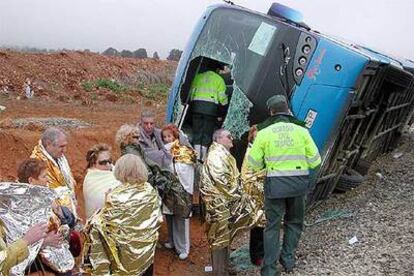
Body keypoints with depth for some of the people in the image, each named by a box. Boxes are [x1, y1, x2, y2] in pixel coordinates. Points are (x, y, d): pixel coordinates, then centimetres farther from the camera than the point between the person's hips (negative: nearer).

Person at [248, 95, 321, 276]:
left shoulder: (263, 133, -2)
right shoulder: (301, 131, 1)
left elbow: (254, 165, 2)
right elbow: (315, 161, 2)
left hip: (275, 185, -1)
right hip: (299, 183, 1)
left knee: (273, 225, 9)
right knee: (294, 222, 22)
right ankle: (288, 260, 25)